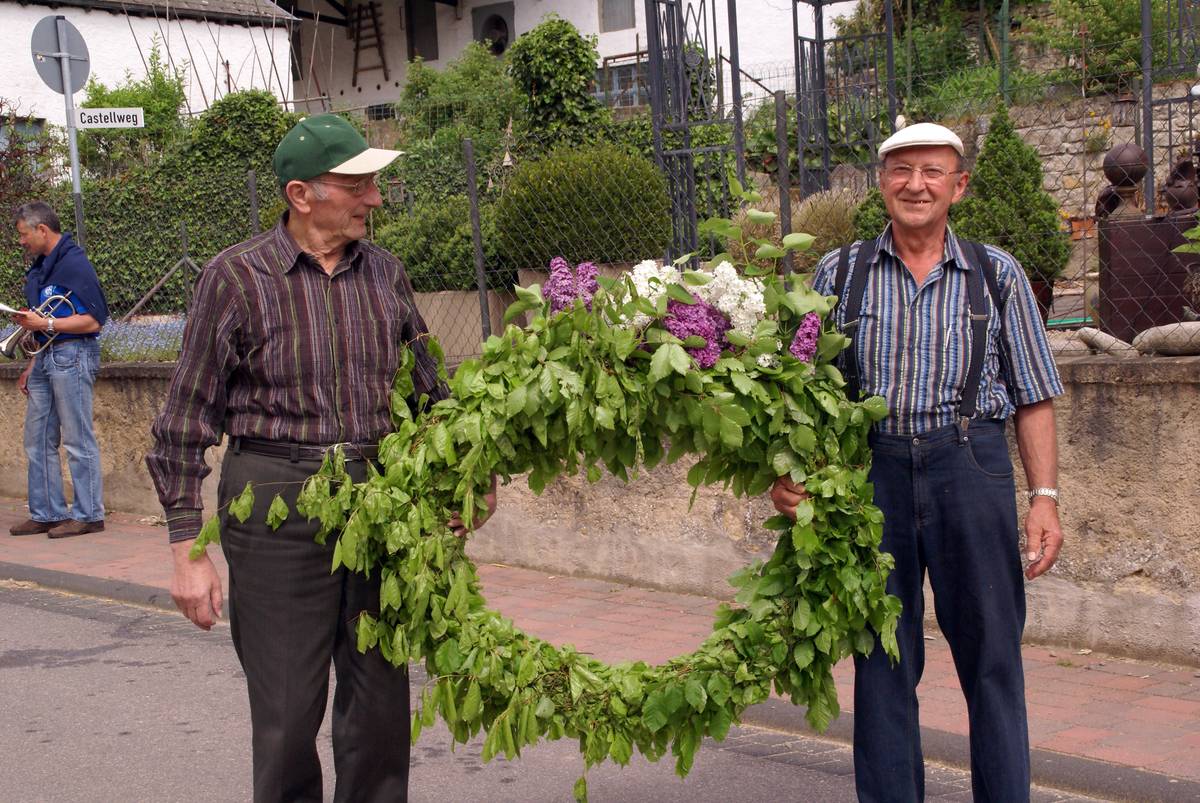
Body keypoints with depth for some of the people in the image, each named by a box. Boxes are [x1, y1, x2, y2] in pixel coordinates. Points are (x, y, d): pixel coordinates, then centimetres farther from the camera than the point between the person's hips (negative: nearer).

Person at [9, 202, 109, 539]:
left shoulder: (74, 264, -12)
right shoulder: (39, 268, 16)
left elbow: (93, 321, -16)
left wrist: (45, 324, -19)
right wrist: (31, 366, 17)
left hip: (72, 356, -10)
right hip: (46, 358, 10)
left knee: (78, 440, -4)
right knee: (38, 441, 11)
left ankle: (88, 515, 2)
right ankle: (47, 514, 18)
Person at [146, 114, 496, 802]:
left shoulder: (385, 273, 8)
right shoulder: (236, 278, -5)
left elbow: (428, 392, 17)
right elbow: (187, 422, -3)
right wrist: (188, 548, -7)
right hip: (279, 508, -4)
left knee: (382, 705, 11)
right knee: (286, 718, 2)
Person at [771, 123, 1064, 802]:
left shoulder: (997, 274, 8)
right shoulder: (840, 274, 9)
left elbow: (1033, 397, 7)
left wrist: (1045, 497, -1)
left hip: (971, 469, -1)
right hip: (871, 471, 1)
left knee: (991, 656, 4)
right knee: (882, 659, 8)